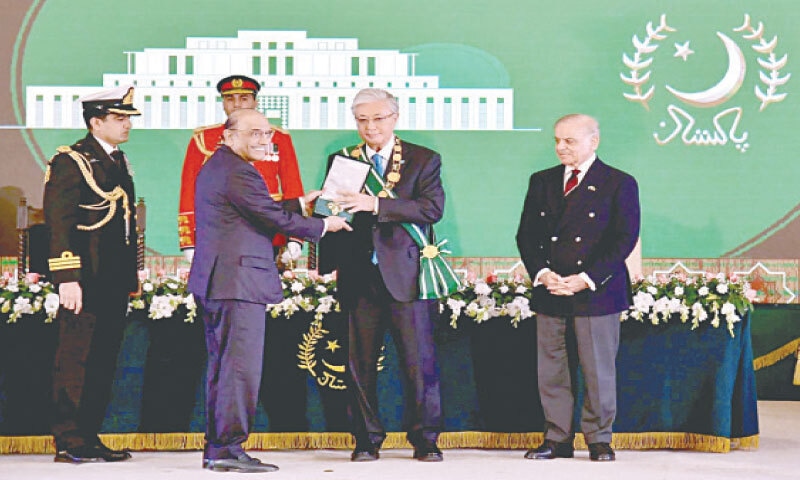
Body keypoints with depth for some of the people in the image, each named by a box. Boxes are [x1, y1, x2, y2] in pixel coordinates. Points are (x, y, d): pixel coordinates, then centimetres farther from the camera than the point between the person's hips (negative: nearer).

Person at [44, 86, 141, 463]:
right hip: (86, 281, -8)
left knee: (104, 361, 10)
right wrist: (67, 279, -21)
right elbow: (60, 224, -14)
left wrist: (130, 277, 19)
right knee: (76, 360, -4)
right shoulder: (71, 162, -8)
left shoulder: (119, 162, 18)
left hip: (115, 282, 8)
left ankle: (89, 438, 16)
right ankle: (69, 442, 0)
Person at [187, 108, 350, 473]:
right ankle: (228, 449, -8)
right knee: (241, 365, -9)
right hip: (237, 282, -11)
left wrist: (303, 203, 25)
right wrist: (324, 226, -2)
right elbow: (274, 218, -15)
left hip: (214, 284, 11)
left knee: (222, 365, 14)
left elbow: (261, 210, 25)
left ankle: (216, 448, 18)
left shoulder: (216, 167, 20)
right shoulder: (237, 171, -14)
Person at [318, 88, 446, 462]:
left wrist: (377, 204, -20)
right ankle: (367, 440, 12)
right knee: (360, 362, 3)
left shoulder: (423, 160, 6)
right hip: (358, 276, 2)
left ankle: (425, 439, 8)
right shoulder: (342, 161, 14)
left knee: (419, 360, -2)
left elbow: (432, 208, -10)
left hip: (405, 273, -2)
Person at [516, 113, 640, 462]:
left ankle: (599, 439, 12)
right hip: (549, 292, 4)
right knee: (551, 369, 4)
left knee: (598, 369, 0)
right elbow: (526, 235, 10)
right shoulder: (542, 182, 13)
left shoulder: (619, 184, 1)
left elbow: (625, 239, -6)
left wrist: (586, 279, -14)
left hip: (597, 291, -4)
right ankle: (557, 438, 13)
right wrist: (542, 273, -7)